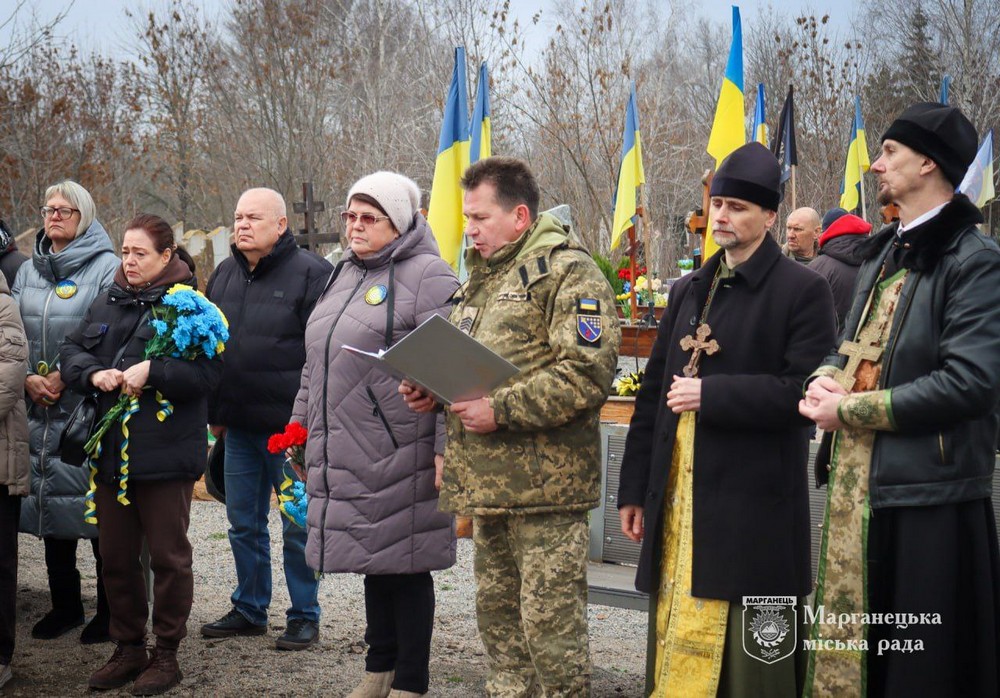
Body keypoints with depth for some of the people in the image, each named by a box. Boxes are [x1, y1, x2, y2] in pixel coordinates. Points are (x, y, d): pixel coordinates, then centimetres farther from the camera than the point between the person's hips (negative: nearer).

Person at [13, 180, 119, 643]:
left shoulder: (106, 267, -3)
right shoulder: (28, 272, 15)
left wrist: (65, 375, -15)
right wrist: (28, 378, -4)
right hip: (39, 412, 6)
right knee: (49, 501, 10)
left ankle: (110, 610, 8)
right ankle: (64, 604, 22)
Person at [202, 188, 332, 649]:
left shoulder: (310, 273, -9)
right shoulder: (225, 275, 12)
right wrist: (215, 413, 17)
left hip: (290, 427, -7)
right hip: (239, 427, 7)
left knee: (297, 526, 3)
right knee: (244, 524, 15)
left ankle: (305, 616, 15)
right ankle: (249, 610, 28)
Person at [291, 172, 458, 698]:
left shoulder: (427, 276, -9)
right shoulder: (345, 275, 18)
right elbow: (316, 360, 26)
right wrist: (301, 419, 24)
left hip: (398, 455, -8)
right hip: (345, 453, 8)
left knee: (404, 565, 1)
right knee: (373, 562, 17)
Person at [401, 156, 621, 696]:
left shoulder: (568, 272, -8)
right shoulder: (481, 279, 20)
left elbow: (588, 372, -19)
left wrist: (501, 410, -20)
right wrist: (428, 388, 9)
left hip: (543, 483, -9)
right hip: (486, 481, 9)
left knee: (549, 621, -5)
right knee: (497, 611, 15)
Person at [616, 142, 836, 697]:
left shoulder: (802, 290, -4)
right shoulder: (688, 292, 15)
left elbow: (803, 391, -14)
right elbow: (653, 394, 16)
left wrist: (711, 394, -17)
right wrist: (634, 489, 13)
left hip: (752, 505, -6)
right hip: (678, 500, 6)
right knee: (676, 651, 9)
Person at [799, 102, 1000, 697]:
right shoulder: (882, 254, 14)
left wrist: (848, 409, -16)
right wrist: (827, 377, -3)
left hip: (928, 493, -8)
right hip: (859, 486, 8)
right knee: (852, 650, 14)